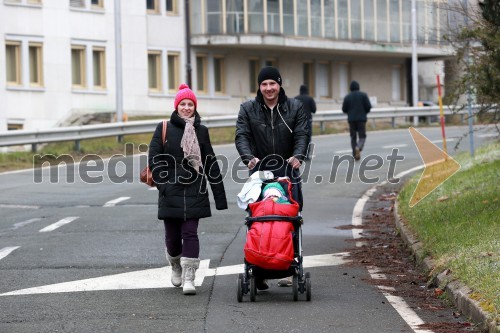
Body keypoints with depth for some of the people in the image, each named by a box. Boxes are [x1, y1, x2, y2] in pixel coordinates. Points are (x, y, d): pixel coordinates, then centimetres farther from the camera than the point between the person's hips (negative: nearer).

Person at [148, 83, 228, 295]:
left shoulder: (201, 132, 8)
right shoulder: (164, 129, 2)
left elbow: (211, 165, 10)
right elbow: (154, 160, 0)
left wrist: (220, 195, 8)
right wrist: (163, 183, -11)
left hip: (195, 191, 0)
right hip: (170, 192, 0)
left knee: (190, 234, -8)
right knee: (172, 236, 6)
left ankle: (189, 278, -7)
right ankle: (176, 267, 34)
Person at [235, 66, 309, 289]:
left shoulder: (295, 107, 8)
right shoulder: (248, 109, 7)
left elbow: (302, 135, -1)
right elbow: (241, 136, -4)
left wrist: (298, 156, -21)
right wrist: (249, 158, -23)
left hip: (288, 171, 1)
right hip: (259, 171, -1)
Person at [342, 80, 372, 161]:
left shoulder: (347, 97, 2)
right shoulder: (363, 95, -1)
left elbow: (344, 110, 3)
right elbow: (368, 106, -6)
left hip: (351, 119, 2)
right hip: (361, 119, -1)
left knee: (353, 137, 12)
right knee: (362, 137, 3)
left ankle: (355, 155, 7)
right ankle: (358, 148, -28)